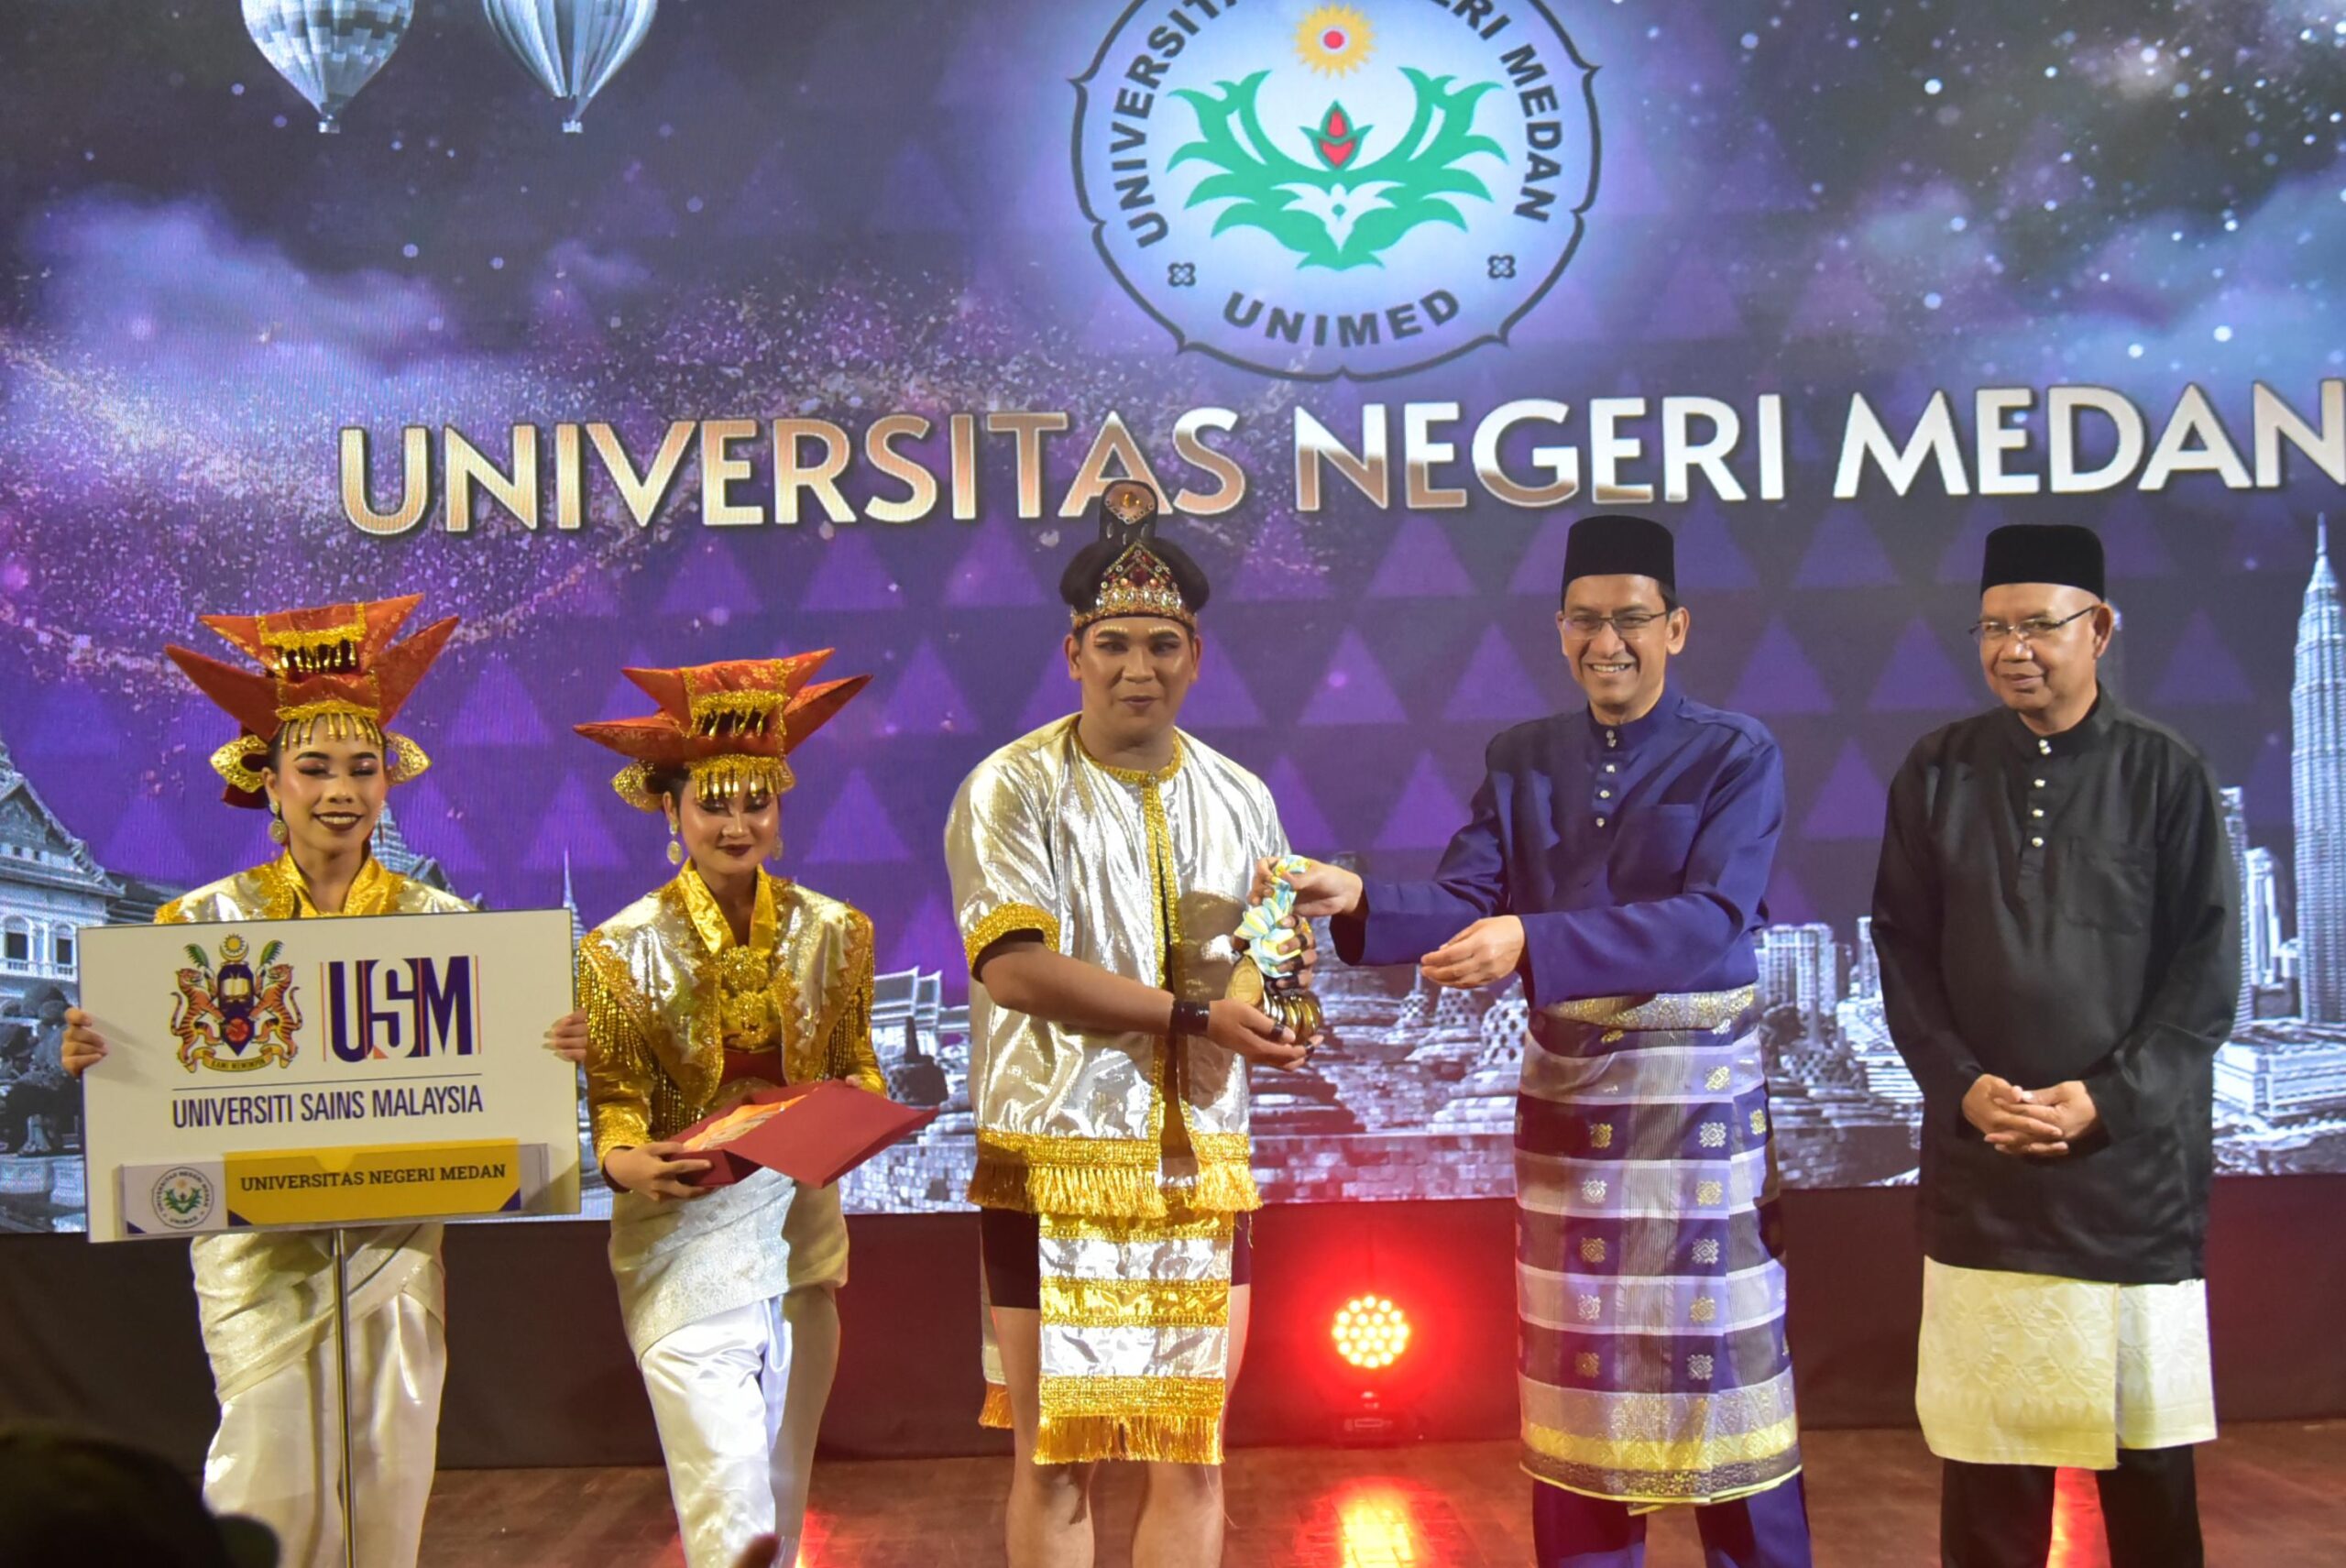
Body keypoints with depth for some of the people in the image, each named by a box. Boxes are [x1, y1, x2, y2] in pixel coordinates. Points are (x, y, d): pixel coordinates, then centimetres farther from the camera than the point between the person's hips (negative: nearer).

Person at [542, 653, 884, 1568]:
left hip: (801, 1229, 4)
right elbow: (617, 1102, -7)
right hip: (685, 1237, -4)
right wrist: (627, 1163, -28)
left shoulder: (830, 931, 3)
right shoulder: (625, 949, -6)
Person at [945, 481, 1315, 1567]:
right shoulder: (1013, 788, -5)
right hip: (1056, 1161, -4)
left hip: (1199, 1165, 4)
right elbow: (1013, 967, -17)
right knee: (1054, 1463, 3)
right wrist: (1194, 1013, -19)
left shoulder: (1239, 801, 10)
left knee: (1192, 1461, 9)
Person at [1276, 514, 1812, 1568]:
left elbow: (1711, 918, -19)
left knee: (1723, 1354, 3)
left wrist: (1531, 942, -31)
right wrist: (1357, 901, -23)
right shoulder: (1523, 758, 7)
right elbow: (1464, 904, -2)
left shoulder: (1737, 755, -5)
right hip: (1566, 1083, 4)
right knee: (1579, 1359, 12)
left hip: (1699, 1087, -3)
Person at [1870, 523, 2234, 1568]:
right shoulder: (1937, 774, 5)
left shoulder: (2167, 775, 0)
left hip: (2135, 1152, -1)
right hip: (1978, 1155, 1)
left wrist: (2109, 1098, -10)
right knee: (1987, 1439, 4)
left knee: (2147, 1433, 7)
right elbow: (1903, 952, 5)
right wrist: (1962, 1085, -8)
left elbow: (2206, 972, 0)